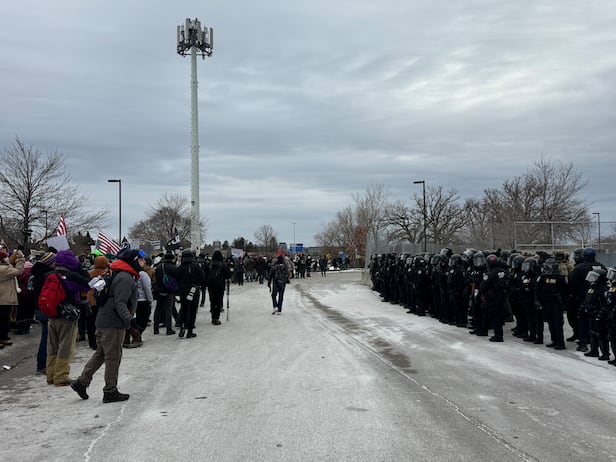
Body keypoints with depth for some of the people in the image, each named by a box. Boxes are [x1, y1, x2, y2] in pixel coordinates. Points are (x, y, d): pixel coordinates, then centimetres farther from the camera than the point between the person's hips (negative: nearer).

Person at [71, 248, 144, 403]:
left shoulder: (125, 276, 16)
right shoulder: (125, 278, -16)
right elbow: (120, 303, -27)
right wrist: (128, 319, -39)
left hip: (104, 321, 10)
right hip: (114, 323, -10)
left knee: (100, 353, 18)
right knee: (113, 357, 0)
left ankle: (81, 382, 22)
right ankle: (110, 392, 9)